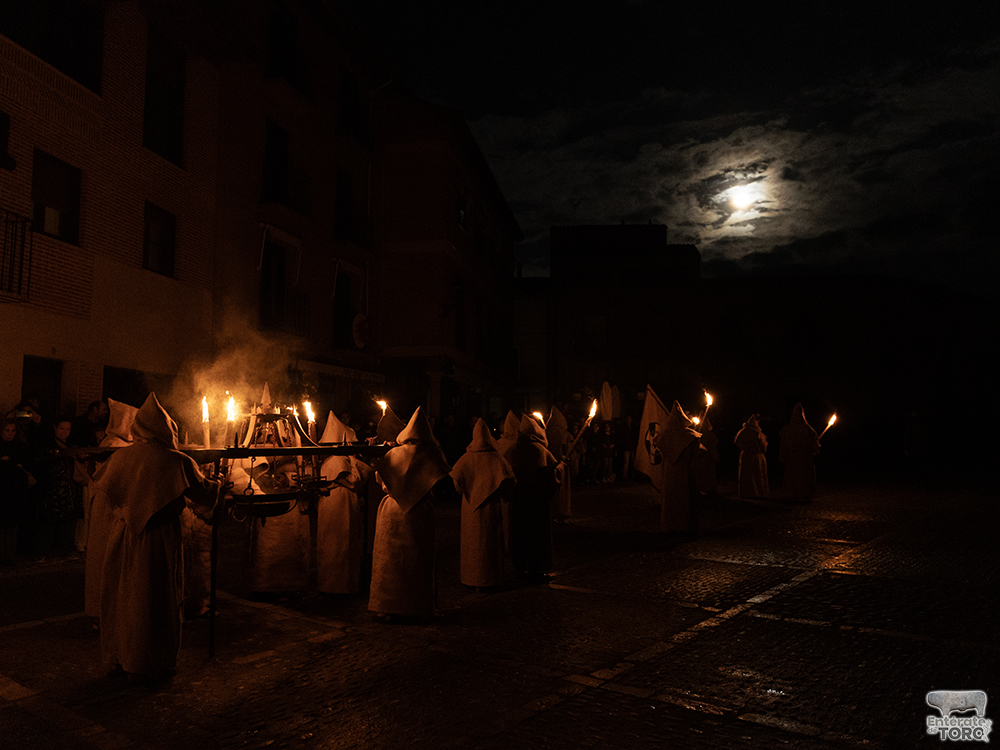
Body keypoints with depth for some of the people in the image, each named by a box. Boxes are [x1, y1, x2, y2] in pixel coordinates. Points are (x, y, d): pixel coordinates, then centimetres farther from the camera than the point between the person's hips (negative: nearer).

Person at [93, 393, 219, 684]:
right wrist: (219, 482, 16)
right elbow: (206, 493, -5)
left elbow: (98, 477, 19)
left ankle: (116, 659, 30)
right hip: (159, 540, -4)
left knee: (120, 597, 17)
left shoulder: (122, 456, -2)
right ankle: (149, 665, 16)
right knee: (153, 601, 7)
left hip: (122, 538, 4)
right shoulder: (177, 462, -14)